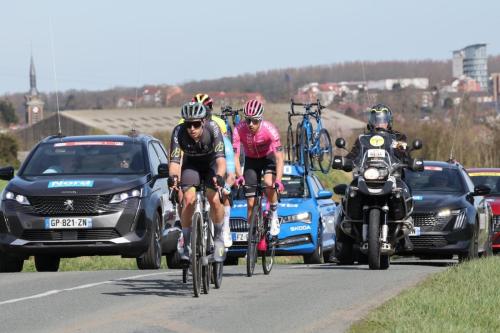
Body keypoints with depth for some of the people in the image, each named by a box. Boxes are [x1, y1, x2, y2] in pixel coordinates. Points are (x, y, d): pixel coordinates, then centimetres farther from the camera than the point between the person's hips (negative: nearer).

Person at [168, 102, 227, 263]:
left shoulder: (212, 129, -32)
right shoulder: (179, 132, -29)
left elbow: (221, 158, -40)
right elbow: (174, 160, -35)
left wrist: (219, 176, -59)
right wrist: (173, 176, -57)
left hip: (211, 164, -1)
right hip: (191, 164, 1)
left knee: (214, 199, -22)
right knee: (189, 199, -21)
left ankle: (218, 238, 1)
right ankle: (186, 243, -8)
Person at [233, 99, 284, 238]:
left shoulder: (269, 130, -32)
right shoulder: (239, 130, -28)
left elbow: (279, 158, -36)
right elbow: (235, 156, -29)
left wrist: (278, 181, -48)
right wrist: (239, 176, -45)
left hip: (269, 157, -2)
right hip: (251, 160, 2)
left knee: (269, 183, -32)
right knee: (251, 203, -3)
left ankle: (274, 218, -9)